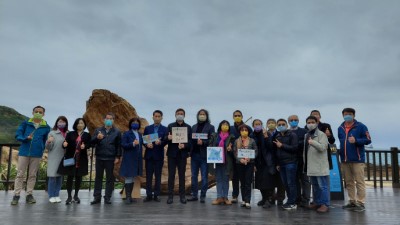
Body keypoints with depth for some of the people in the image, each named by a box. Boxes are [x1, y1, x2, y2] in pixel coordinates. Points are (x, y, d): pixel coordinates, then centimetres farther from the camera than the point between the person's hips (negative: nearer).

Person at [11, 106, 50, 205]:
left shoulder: (46, 127, 3)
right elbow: (17, 135, 0)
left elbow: (46, 141, 7)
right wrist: (25, 138, -19)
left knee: (32, 175, 8)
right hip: (24, 152, 0)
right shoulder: (25, 123, 3)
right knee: (20, 174, 3)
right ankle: (16, 195, 9)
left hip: (37, 154, 1)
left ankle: (29, 194, 16)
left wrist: (41, 149, -5)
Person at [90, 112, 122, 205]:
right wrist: (97, 138, -19)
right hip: (99, 157, 2)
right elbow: (92, 142, 2)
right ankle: (97, 197, 16)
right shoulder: (98, 130, 7)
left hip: (110, 158, -2)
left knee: (109, 178, 4)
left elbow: (118, 145, 1)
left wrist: (117, 157, -5)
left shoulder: (117, 132, 3)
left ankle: (107, 197, 12)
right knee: (98, 177, 8)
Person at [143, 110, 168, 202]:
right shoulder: (147, 128, 10)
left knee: (158, 176, 3)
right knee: (148, 176, 4)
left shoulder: (165, 129, 3)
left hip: (159, 155, -1)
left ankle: (156, 195, 12)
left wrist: (160, 142, -23)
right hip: (149, 155, 2)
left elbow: (165, 142, -3)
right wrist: (147, 144, -14)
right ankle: (149, 195, 12)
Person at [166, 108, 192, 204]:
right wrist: (168, 138, -21)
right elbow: (166, 139, 3)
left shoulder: (188, 127, 6)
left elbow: (190, 141, 2)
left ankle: (182, 196, 12)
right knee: (171, 175, 1)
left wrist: (184, 145, -17)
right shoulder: (170, 126, 6)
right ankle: (170, 196, 7)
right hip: (172, 153, 0)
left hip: (182, 154, 0)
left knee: (182, 175, 5)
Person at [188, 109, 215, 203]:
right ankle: (194, 195, 18)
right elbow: (190, 139, 11)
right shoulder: (194, 127, 14)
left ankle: (203, 196, 9)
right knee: (194, 175, 9)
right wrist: (195, 141, -7)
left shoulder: (210, 127, 1)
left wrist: (203, 142, -20)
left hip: (204, 155, -4)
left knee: (204, 176, 1)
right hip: (194, 154, 4)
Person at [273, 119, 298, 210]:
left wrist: (282, 145, -12)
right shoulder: (277, 136, 15)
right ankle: (289, 201, 17)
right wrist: (277, 163, 16)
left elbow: (295, 148, -12)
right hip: (281, 163, 6)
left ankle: (292, 203, 3)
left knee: (291, 183, -4)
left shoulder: (292, 135, -3)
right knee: (285, 183, 7)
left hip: (290, 163, -6)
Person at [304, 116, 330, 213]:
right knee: (315, 185, 15)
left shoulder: (321, 134, -7)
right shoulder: (306, 135, 17)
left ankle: (325, 204, 3)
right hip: (311, 166, 8)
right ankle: (317, 202, 25)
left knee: (322, 186, -4)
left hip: (320, 165, -8)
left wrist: (313, 142, -36)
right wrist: (305, 161, 19)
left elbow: (322, 147, -20)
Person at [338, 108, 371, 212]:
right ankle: (352, 202, 20)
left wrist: (356, 140, -20)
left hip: (357, 159, -5)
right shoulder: (340, 128, 13)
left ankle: (360, 203, 5)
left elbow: (368, 140, -6)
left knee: (359, 182, -2)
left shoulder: (361, 126, -3)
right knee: (349, 182, 11)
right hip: (344, 160, 5)